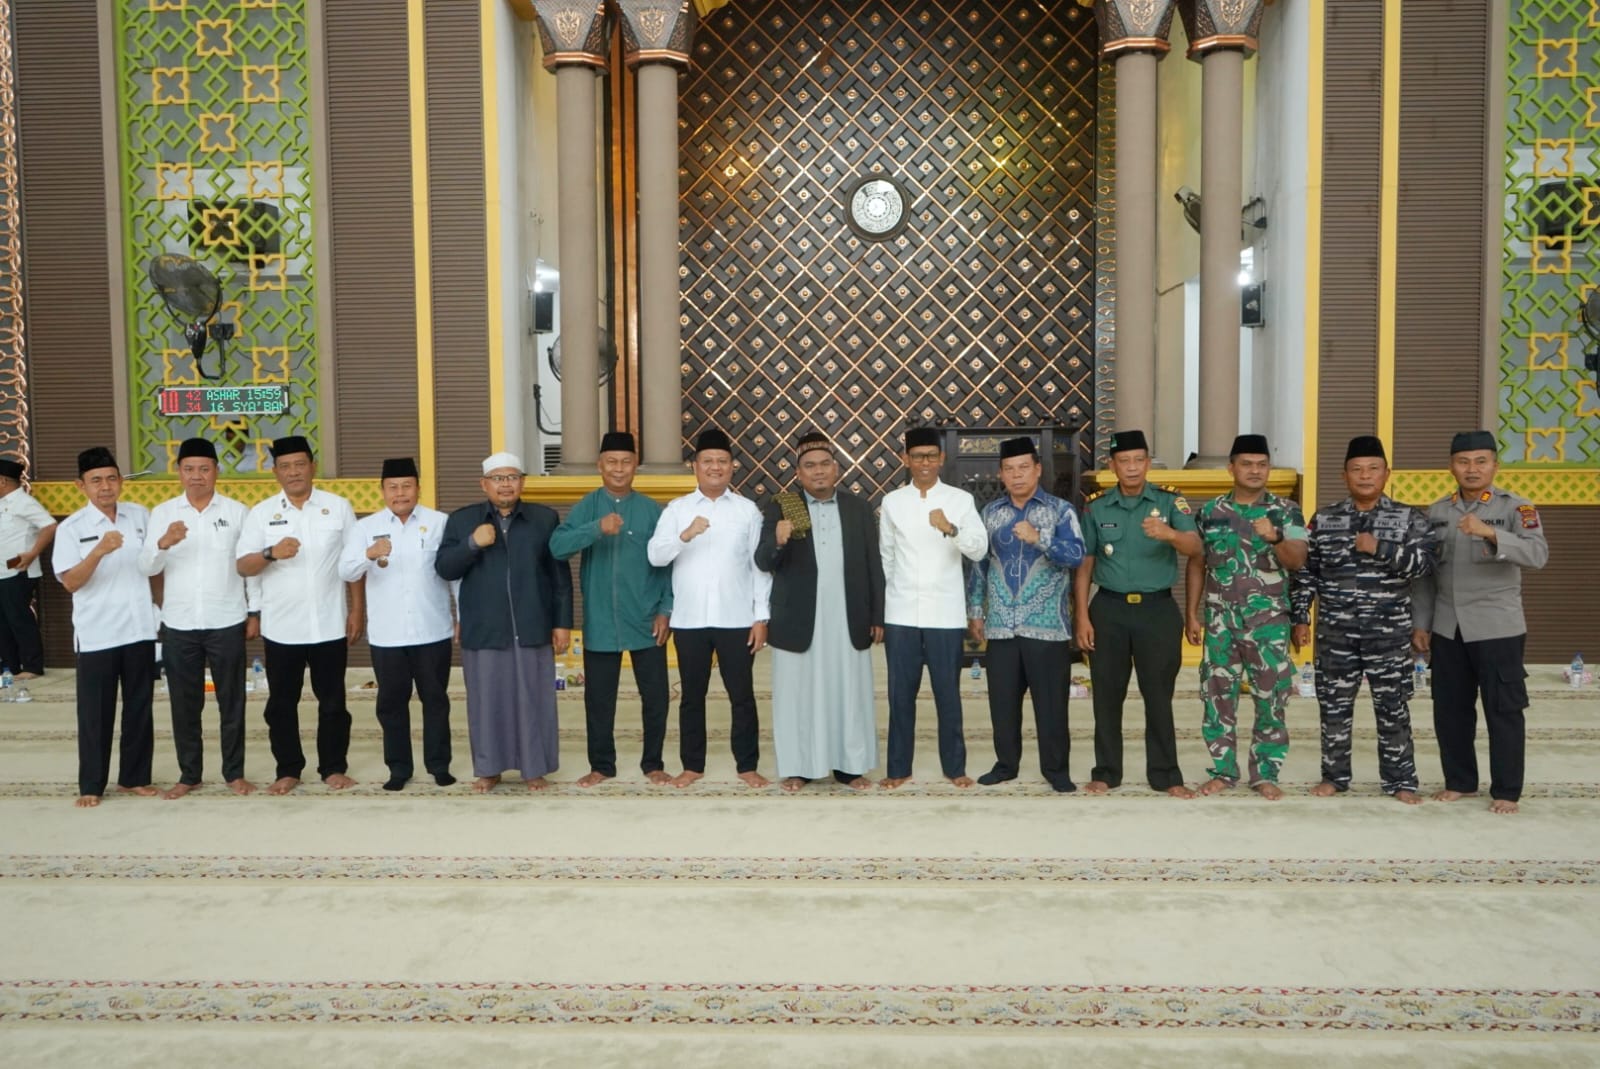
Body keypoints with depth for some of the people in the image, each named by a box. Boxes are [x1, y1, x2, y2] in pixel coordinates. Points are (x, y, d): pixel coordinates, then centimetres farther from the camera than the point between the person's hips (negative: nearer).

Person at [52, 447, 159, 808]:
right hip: (96, 636, -3)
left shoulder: (140, 516, 4)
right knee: (95, 713, 5)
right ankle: (91, 785, 18)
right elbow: (70, 583, -13)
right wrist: (99, 552, -28)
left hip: (140, 630, 3)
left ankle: (134, 777, 23)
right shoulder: (70, 528, -5)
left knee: (139, 708, 10)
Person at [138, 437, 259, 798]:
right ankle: (189, 774, 23)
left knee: (231, 702, 7)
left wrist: (255, 612, 1)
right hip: (179, 625, 2)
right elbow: (146, 567, -3)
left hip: (226, 623, -1)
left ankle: (234, 772, 19)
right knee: (184, 704, 10)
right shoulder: (162, 513, 3)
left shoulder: (237, 512, 0)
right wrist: (163, 543, -24)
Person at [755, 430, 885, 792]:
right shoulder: (780, 508, -1)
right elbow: (763, 563, -8)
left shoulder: (859, 508, 5)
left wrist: (877, 617, 2)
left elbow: (873, 566, 6)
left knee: (850, 695, 8)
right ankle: (798, 767, 15)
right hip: (798, 622, -2)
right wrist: (777, 541, -29)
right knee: (799, 696, 5)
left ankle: (850, 766, 18)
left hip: (848, 622, 2)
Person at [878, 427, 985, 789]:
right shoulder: (892, 502, 5)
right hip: (901, 613, 1)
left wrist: (951, 529, -27)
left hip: (945, 613, -1)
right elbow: (885, 558, 10)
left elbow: (979, 551, -9)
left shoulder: (961, 499, 0)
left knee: (948, 693, 7)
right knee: (901, 693, 7)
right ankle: (899, 767, 18)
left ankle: (954, 766, 21)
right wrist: (877, 608, 9)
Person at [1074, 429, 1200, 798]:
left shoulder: (1170, 501, 0)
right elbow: (1084, 565, 6)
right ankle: (1106, 772, 18)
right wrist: (1082, 616, 0)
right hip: (1109, 608, 1)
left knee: (1159, 694, 4)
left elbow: (1194, 546, -13)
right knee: (1107, 695, 6)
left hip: (1158, 608, -1)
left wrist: (1169, 534, -35)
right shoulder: (1096, 507, 4)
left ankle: (1165, 774, 16)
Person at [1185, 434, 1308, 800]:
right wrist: (1192, 614, 5)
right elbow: (1196, 565, 9)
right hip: (1220, 619, 2)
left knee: (1271, 698, 3)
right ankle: (1223, 771, 17)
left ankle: (1265, 775, 14)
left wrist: (1274, 537, -29)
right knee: (1218, 696, 5)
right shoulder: (1210, 511, 6)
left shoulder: (1286, 511, 1)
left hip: (1269, 620, -1)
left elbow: (1297, 561, -9)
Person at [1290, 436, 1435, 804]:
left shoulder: (1409, 518, 2)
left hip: (1389, 632, -1)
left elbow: (1424, 564, -10)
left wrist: (1380, 548, -20)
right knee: (1334, 707, 7)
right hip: (1335, 632, 1)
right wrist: (1300, 617, 3)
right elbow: (1305, 572, 7)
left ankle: (1400, 780, 17)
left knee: (1393, 708, 5)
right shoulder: (1324, 520, 5)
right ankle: (1334, 776, 20)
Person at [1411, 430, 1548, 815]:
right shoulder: (1437, 512, 8)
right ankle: (1459, 781, 25)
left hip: (1497, 629, -4)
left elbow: (1538, 554, -22)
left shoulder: (1516, 508, -5)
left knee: (1503, 710, 3)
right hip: (1447, 629, 4)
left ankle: (1506, 790, 15)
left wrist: (1490, 533, -37)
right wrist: (1421, 623, 8)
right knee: (1449, 709, 10)